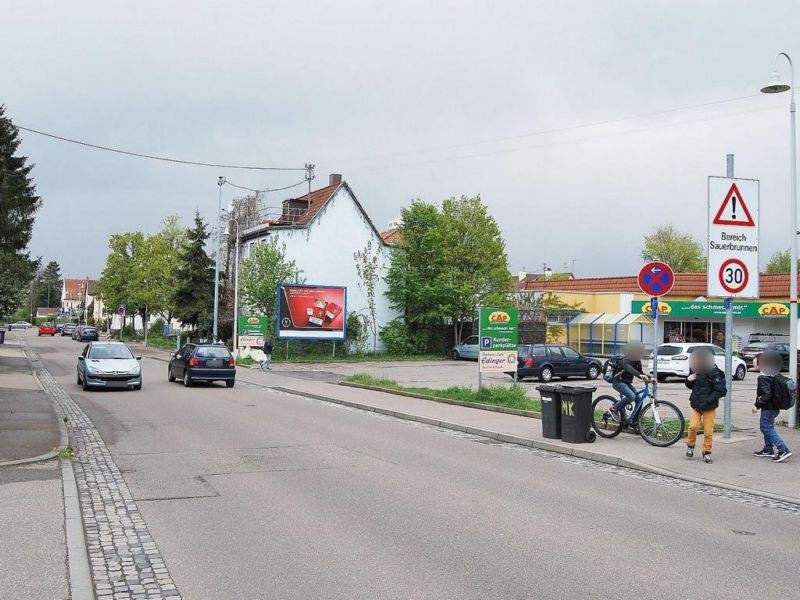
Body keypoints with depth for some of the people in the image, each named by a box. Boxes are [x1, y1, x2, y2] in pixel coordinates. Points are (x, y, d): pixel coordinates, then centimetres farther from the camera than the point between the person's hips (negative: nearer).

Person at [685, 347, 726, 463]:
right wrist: (688, 380, -5)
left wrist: (707, 401, -22)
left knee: (708, 431, 0)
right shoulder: (694, 371, 3)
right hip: (696, 405, 4)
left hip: (709, 407, -4)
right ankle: (690, 445, 12)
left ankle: (707, 453, 16)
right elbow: (690, 386, 18)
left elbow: (721, 391, -18)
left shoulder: (714, 373, -16)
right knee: (693, 426, -12)